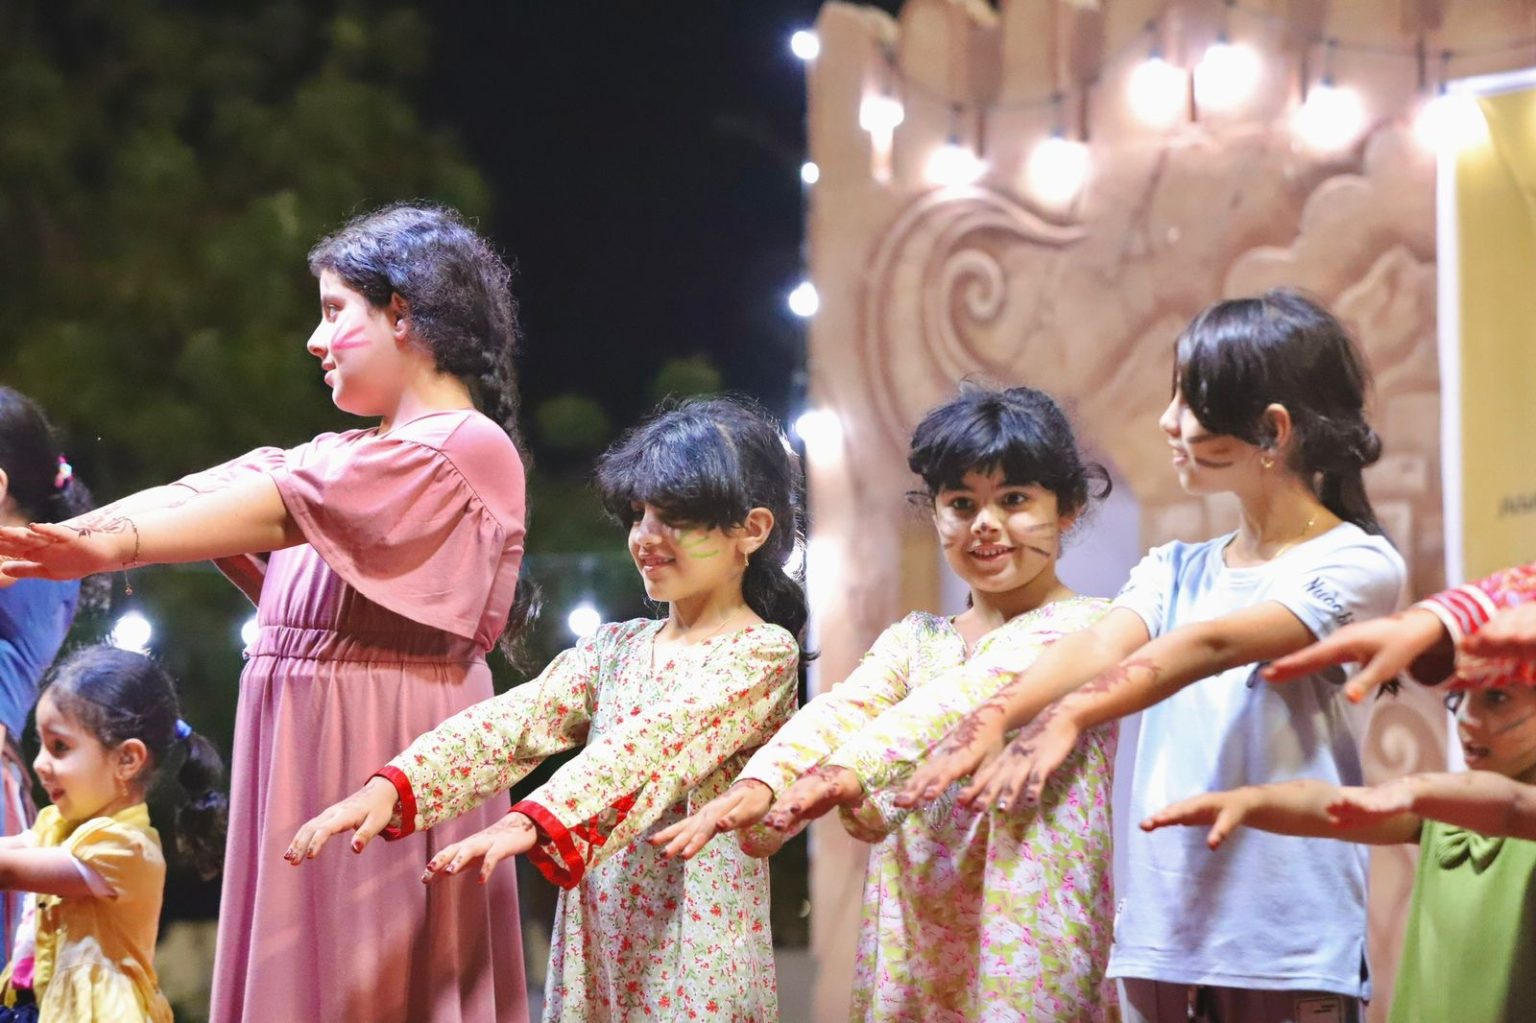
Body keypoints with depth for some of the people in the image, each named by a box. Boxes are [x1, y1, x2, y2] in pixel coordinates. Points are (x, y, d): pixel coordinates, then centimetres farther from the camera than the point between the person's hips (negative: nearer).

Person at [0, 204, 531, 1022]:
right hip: (301, 761, 8)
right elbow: (200, 492, 11)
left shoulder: (465, 447, -8)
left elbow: (284, 509, -21)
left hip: (384, 761, -8)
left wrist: (112, 546, -31)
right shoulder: (347, 457, 22)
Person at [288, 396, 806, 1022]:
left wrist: (530, 824, -36)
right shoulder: (614, 649, 12)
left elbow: (655, 743, -22)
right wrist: (392, 787, -19)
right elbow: (511, 723, -2)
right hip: (594, 941, 5)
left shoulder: (762, 653, -7)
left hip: (696, 944, -5)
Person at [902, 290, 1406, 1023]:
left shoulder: (1357, 564, -4)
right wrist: (992, 715, -26)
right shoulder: (1175, 571, 15)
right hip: (1157, 934, 5)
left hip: (1288, 947, -5)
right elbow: (1102, 645, -5)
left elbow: (1211, 647, -21)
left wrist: (1069, 718, -36)